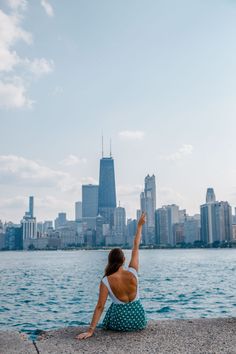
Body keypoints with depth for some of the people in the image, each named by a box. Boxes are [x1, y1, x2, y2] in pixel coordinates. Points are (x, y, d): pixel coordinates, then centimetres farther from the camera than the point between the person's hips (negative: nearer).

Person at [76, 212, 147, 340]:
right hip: (139, 319, 2)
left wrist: (90, 330, -15)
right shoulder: (132, 273, -14)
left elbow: (100, 307, -19)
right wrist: (140, 225, 4)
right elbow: (136, 246, -5)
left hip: (120, 322, -1)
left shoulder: (106, 281, -18)